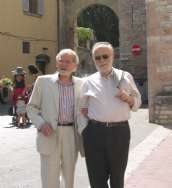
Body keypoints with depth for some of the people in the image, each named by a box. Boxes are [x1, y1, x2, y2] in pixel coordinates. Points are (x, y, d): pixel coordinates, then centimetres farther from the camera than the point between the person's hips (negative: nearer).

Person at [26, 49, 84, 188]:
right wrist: (41, 123, -13)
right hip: (50, 134, -2)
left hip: (72, 134, 2)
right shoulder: (43, 81, -1)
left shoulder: (80, 84, 4)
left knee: (69, 176, 14)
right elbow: (31, 107, 3)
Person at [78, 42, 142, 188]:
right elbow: (82, 109, 9)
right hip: (94, 133, 0)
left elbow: (137, 103, 11)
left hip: (120, 132, 1)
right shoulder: (89, 81, 5)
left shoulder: (125, 77, 6)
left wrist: (128, 98, -9)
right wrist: (84, 130, -2)